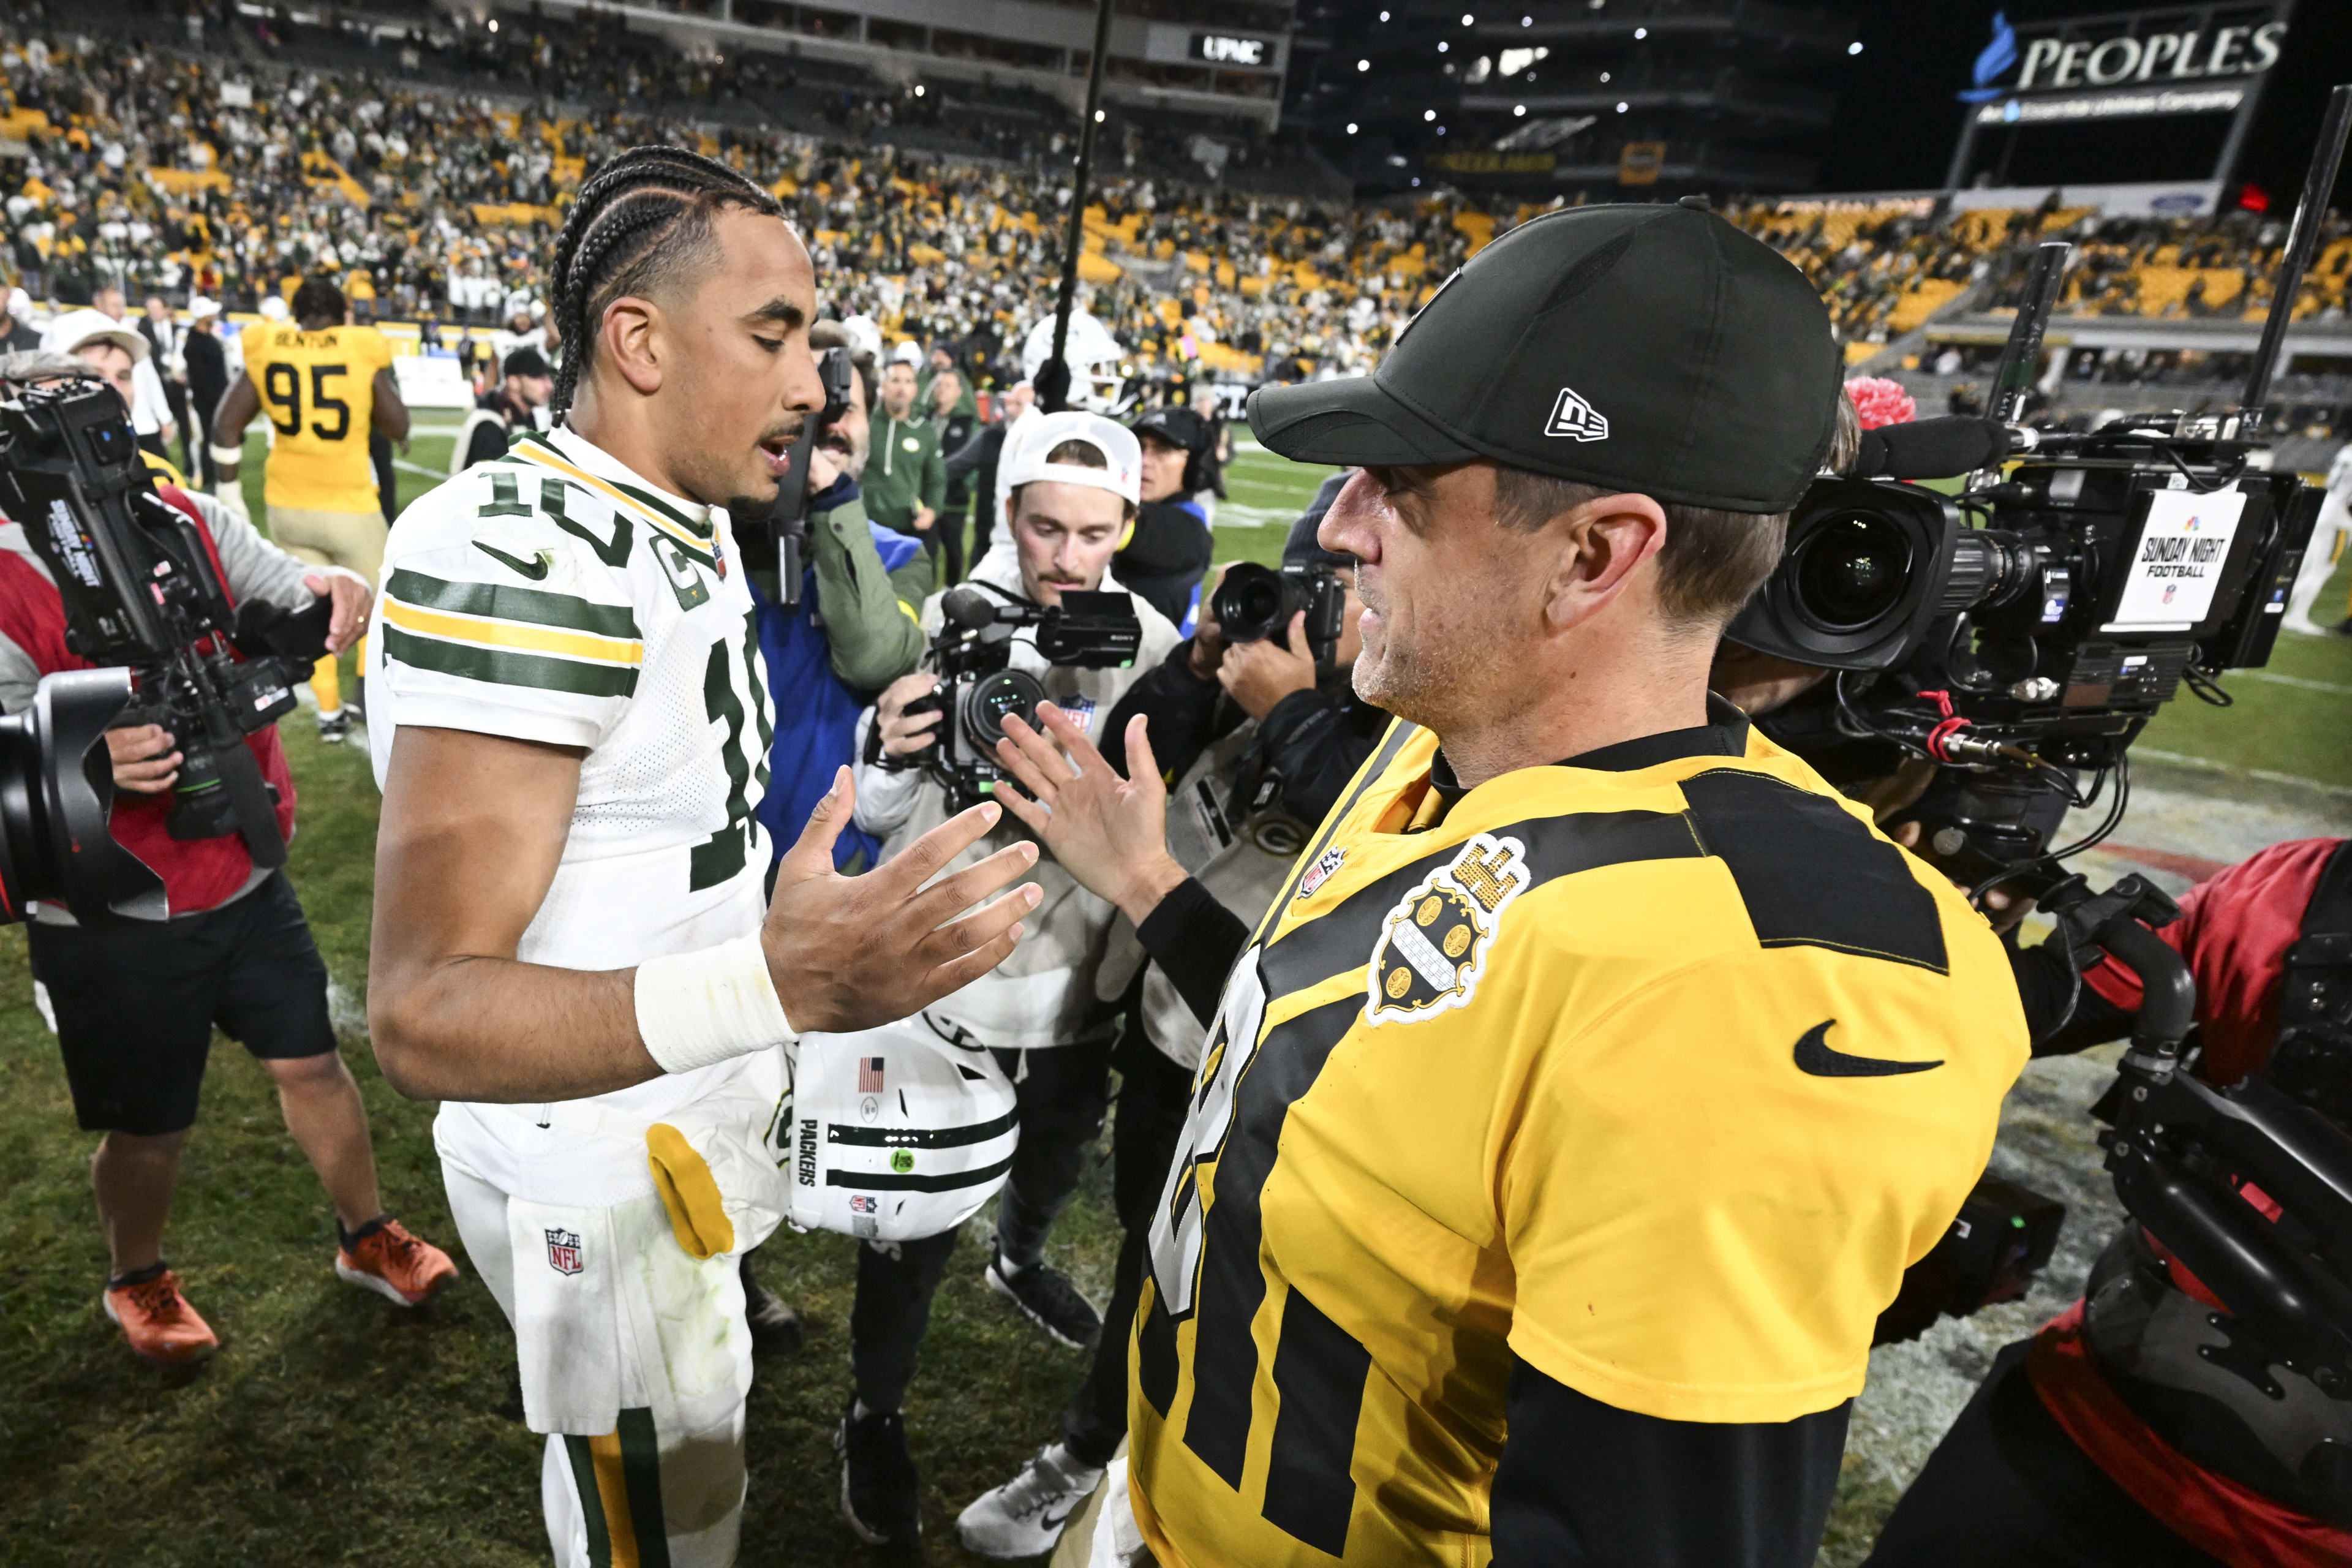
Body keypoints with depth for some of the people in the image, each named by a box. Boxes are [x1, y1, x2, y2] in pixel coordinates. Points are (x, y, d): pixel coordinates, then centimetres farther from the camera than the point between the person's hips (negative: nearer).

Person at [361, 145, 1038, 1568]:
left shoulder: (695, 525, 4)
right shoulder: (520, 557, -28)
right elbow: (426, 1015, -32)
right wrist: (772, 985, -46)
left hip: (690, 1119, 9)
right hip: (600, 1170, -9)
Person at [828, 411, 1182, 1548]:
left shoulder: (1150, 643, -7)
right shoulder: (954, 623, -12)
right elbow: (880, 816, -10)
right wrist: (890, 753, -31)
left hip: (1079, 976, 4)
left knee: (1056, 1154, 28)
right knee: (919, 1209, 6)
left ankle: (1020, 1261, 61)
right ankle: (873, 1416, 32)